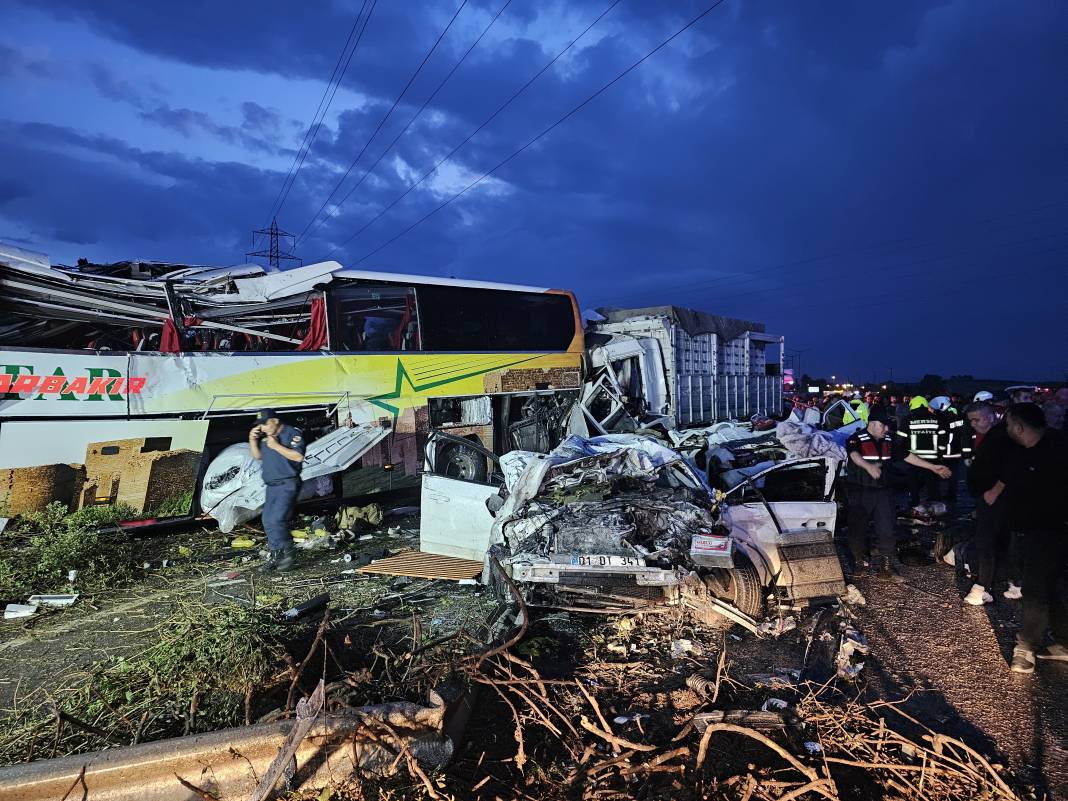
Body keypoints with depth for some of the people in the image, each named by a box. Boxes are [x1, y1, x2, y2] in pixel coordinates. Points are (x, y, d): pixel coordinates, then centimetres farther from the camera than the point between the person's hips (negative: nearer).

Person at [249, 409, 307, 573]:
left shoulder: (292, 433, -9)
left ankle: (289, 553, -2)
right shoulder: (264, 437, 13)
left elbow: (299, 456, -19)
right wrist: (252, 440, 4)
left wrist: (276, 446, -20)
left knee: (276, 520, -17)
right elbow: (257, 456, 20)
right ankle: (276, 556, 18)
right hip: (272, 485, 8)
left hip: (288, 484, -8)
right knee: (267, 521, 8)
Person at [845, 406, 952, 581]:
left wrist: (933, 467, 14)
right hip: (860, 492, -4)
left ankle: (888, 564, 14)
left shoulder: (889, 441, 9)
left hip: (883, 491, 5)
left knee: (887, 530, 2)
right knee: (858, 529, 6)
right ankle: (861, 562, 25)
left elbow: (907, 456, 15)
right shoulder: (857, 439, -13)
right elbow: (855, 455, -33)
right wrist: (869, 466, -53)